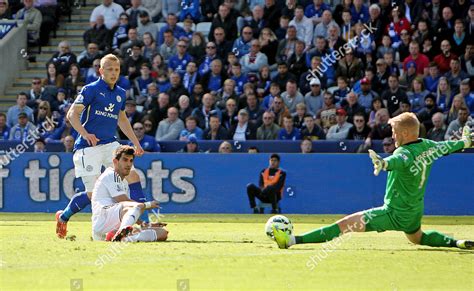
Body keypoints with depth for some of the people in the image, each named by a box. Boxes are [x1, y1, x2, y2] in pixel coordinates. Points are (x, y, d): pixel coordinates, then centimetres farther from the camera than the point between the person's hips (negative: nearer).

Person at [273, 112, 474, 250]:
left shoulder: (405, 153, -25)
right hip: (415, 212, 9)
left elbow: (398, 160, -50)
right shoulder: (428, 146, 0)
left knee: (345, 224, -16)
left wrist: (384, 163, -73)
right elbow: (448, 146, 21)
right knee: (418, 238, 42)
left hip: (395, 214, -9)